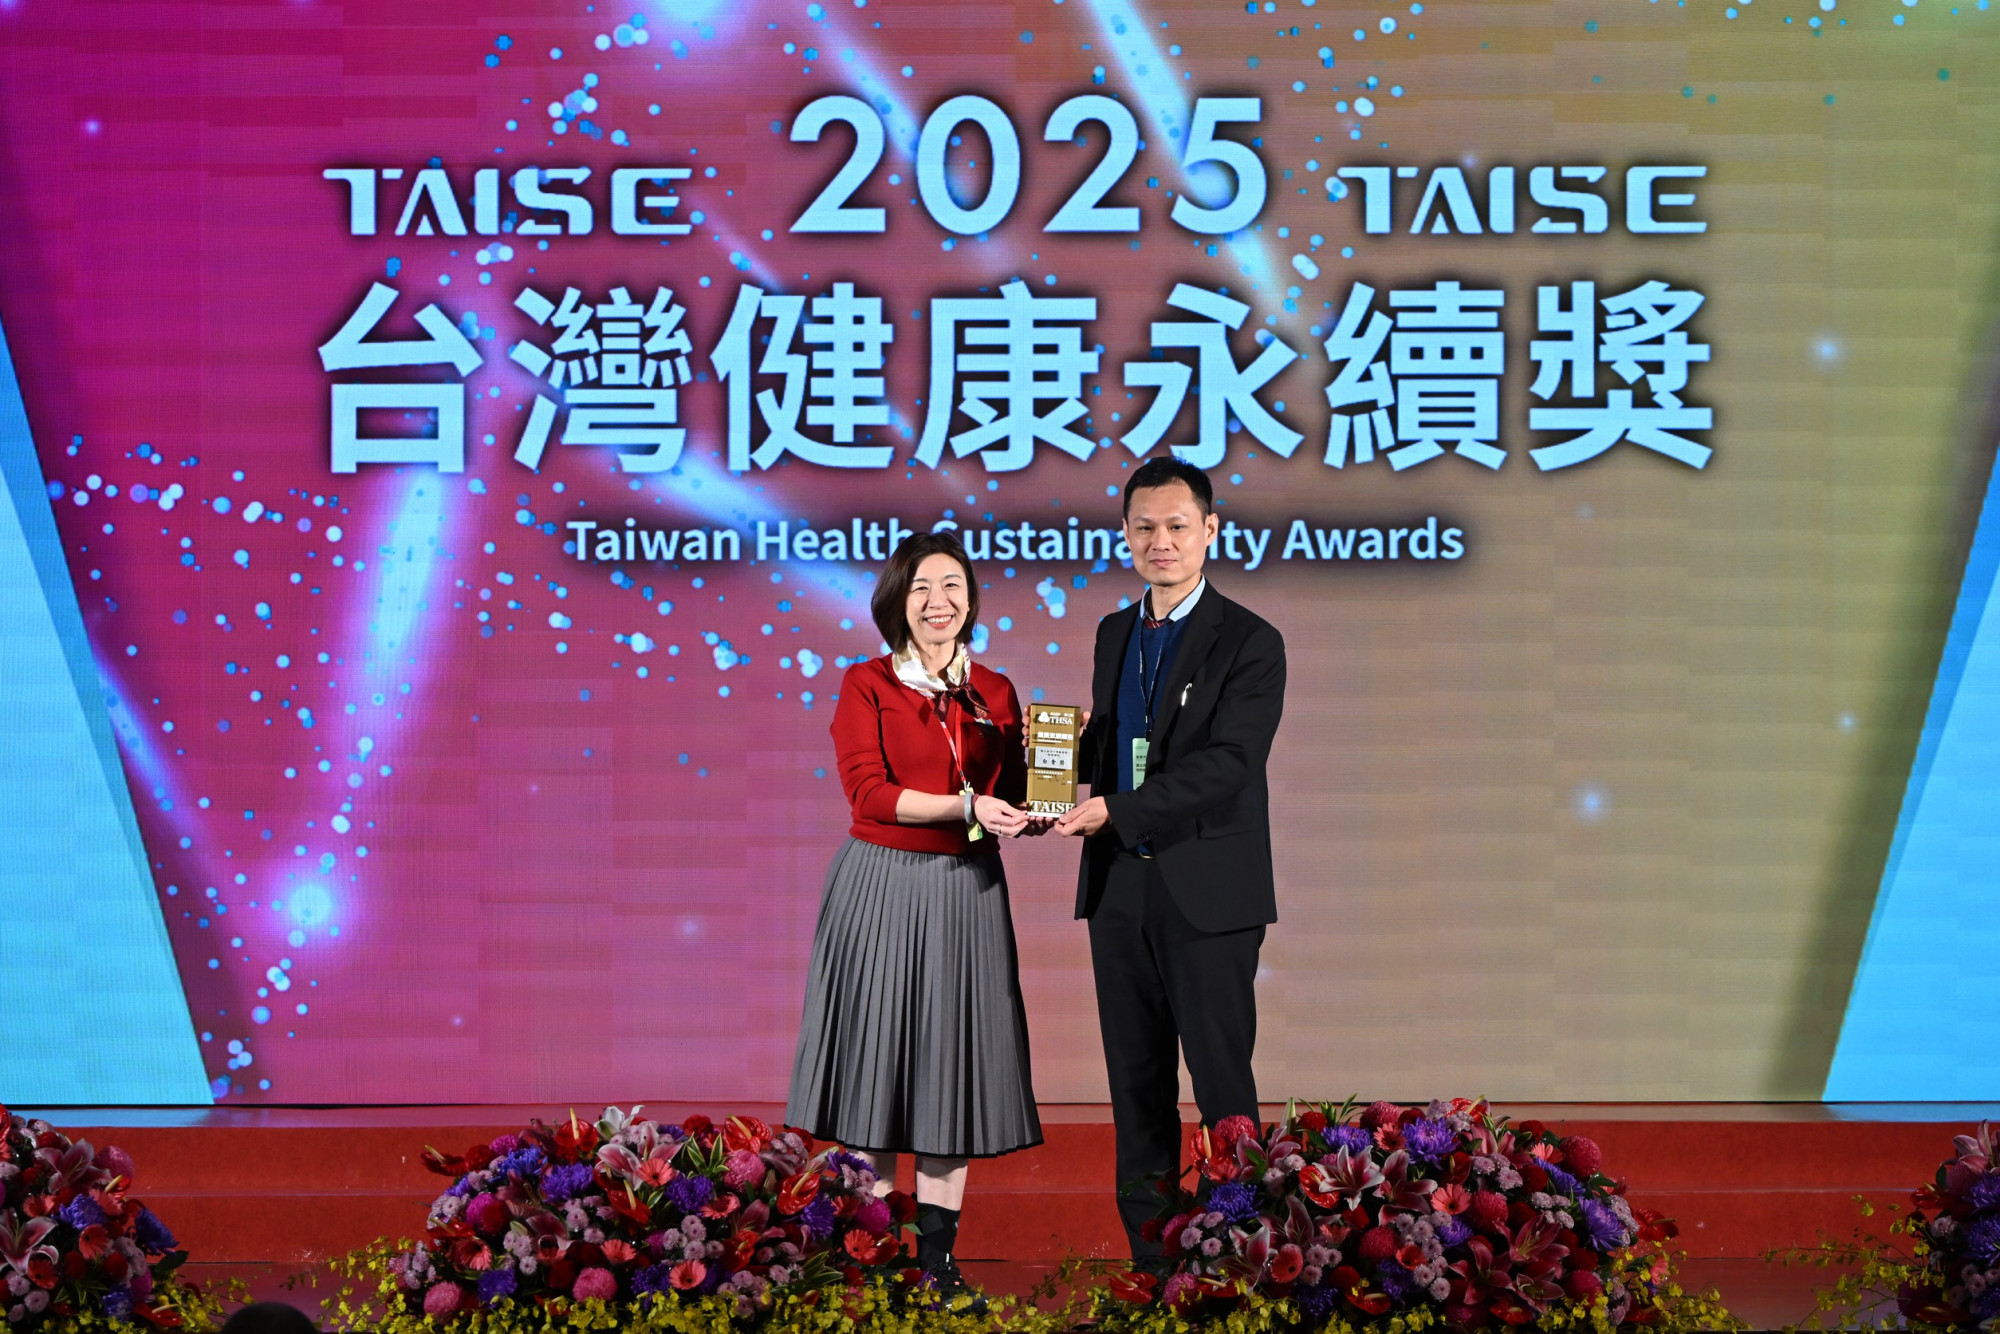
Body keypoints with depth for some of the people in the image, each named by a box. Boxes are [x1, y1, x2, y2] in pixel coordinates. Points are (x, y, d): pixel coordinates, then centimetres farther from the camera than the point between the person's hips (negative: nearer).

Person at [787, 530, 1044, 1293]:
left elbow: (1010, 805, 9)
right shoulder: (866, 686, -1)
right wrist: (966, 807, -22)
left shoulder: (995, 694, 9)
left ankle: (937, 1253, 8)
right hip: (882, 886, -3)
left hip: (965, 892, 3)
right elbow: (869, 793, -12)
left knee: (953, 1060, 3)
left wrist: (1032, 820, -13)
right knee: (879, 1052, 3)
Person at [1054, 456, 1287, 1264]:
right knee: (1137, 1084, 9)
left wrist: (1114, 811, -24)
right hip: (1120, 886, 6)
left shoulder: (1249, 643, -6)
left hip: (1206, 891, -6)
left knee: (1222, 1083, -3)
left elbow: (1225, 765, -17)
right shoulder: (1114, 634, 14)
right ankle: (1150, 1263, 16)